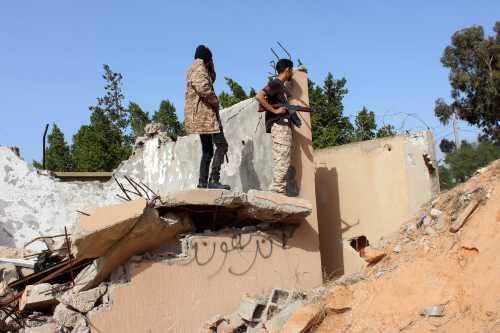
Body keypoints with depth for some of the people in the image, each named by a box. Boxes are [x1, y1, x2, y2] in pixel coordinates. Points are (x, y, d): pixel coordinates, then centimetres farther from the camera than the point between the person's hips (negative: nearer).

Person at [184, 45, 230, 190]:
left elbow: (212, 79, 36)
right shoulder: (199, 69, -10)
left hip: (202, 114, 11)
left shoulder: (195, 69, 21)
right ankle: (213, 180, -23)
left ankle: (203, 182, 11)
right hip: (204, 113, -11)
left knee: (207, 149, 12)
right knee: (221, 145, -16)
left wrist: (211, 65, 19)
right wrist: (215, 101, -13)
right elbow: (203, 87, -27)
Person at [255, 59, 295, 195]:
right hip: (279, 124, -10)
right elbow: (259, 96, -20)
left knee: (281, 160, 8)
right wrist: (274, 110, -18)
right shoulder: (275, 83, -7)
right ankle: (278, 190, -13)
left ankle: (278, 191, 10)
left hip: (283, 125, 10)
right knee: (283, 159, -12)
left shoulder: (281, 86, 20)